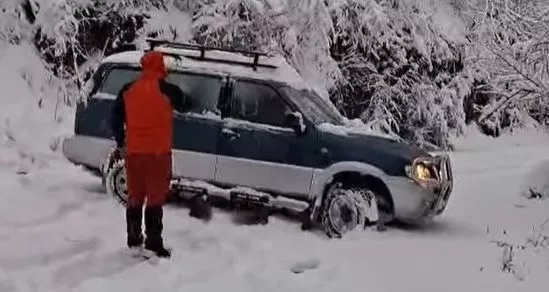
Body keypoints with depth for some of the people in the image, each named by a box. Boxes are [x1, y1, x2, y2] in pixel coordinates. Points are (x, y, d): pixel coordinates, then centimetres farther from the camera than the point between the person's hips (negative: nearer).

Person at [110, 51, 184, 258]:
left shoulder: (128, 90, 4)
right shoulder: (167, 90, -9)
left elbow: (115, 118, 9)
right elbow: (182, 104, 11)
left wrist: (120, 143, 21)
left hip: (133, 151, 5)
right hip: (158, 152, -4)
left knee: (135, 197, 13)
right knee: (155, 198, -1)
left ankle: (133, 242, 18)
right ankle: (153, 245, -1)